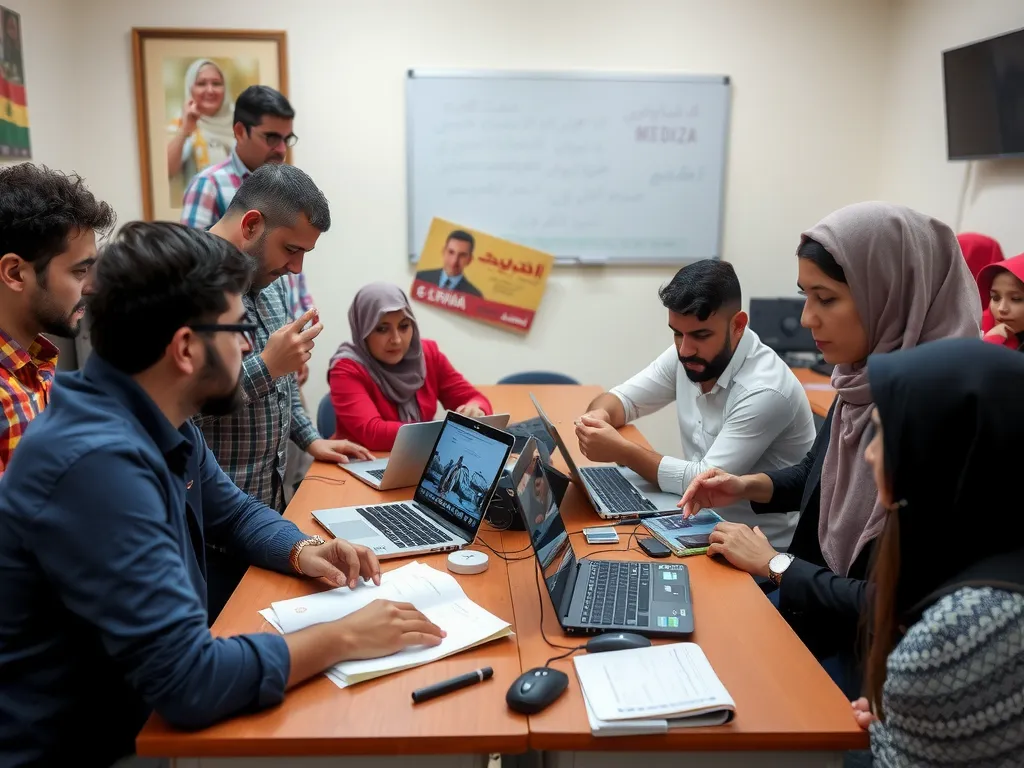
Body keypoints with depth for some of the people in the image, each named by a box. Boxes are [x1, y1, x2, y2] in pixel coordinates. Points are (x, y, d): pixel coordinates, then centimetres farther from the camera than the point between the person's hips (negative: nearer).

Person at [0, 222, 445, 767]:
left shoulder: (161, 423, -3)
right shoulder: (99, 461, -31)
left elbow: (234, 511, 14)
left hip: (144, 709, 7)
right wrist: (345, 636, -22)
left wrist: (302, 552, -4)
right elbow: (187, 681, -32)